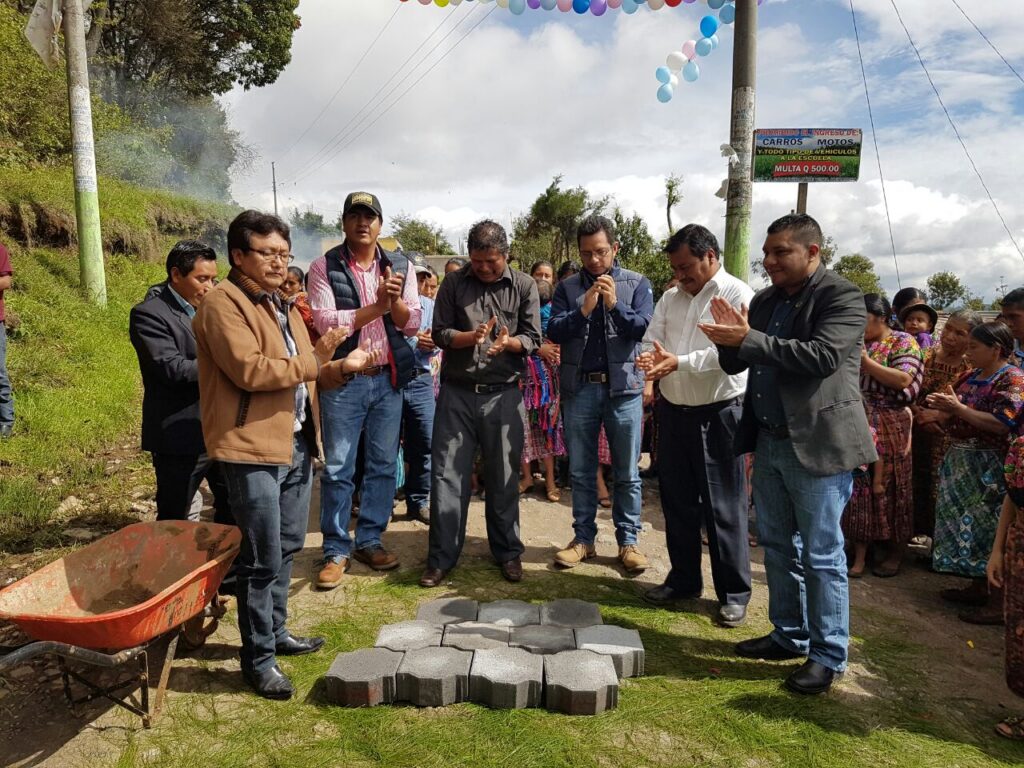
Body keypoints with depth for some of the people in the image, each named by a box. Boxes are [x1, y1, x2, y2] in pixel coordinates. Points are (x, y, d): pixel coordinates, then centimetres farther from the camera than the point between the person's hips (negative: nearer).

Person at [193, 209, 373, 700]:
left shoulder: (282, 305, 18)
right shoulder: (224, 304, -10)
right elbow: (248, 370, -23)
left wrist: (339, 367, 2)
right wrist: (314, 362, -15)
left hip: (296, 443, 9)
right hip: (252, 448, -9)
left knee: (286, 549, 19)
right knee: (262, 560, -2)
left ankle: (276, 633, 35)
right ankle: (258, 659, 13)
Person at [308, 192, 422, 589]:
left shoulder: (400, 266, 7)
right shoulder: (324, 267, -2)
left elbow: (413, 323, 2)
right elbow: (325, 321, -13)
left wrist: (395, 301, -18)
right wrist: (377, 306, -18)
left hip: (389, 378, 3)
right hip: (343, 380, -3)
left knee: (384, 465, 10)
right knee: (338, 469, 2)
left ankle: (370, 541, 24)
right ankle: (336, 550, 15)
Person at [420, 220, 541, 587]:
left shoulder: (524, 285, 3)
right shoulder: (454, 283, 4)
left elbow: (533, 339, 2)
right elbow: (440, 333, 2)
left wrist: (509, 342, -20)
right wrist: (469, 337, -17)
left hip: (503, 393, 0)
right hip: (457, 391, 1)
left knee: (503, 477, 8)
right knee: (446, 473, 2)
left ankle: (508, 552, 24)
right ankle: (441, 556, 13)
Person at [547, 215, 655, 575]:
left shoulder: (637, 284, 4)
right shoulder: (567, 287, 6)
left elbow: (643, 328, -8)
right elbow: (553, 331, -4)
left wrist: (615, 305, -22)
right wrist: (583, 310, -19)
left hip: (624, 387, -1)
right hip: (579, 387, 2)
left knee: (627, 472, 6)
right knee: (581, 470, 9)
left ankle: (628, 540, 17)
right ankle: (583, 538, 20)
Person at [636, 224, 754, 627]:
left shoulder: (738, 296, -8)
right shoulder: (670, 298, 11)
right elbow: (651, 340, 6)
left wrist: (680, 362, -29)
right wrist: (651, 358, -17)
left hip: (719, 413, -6)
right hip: (674, 410, 6)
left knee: (723, 506, 2)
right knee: (677, 500, 14)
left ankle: (734, 593, 16)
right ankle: (683, 579, 30)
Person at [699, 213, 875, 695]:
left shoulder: (841, 296, -10)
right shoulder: (764, 300, 10)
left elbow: (822, 356, -25)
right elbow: (734, 364, 10)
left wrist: (748, 339, -25)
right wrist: (729, 341, -12)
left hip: (818, 444, -7)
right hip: (769, 440, 7)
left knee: (820, 554, 3)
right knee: (777, 545, 16)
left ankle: (828, 655, 18)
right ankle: (789, 635, 32)